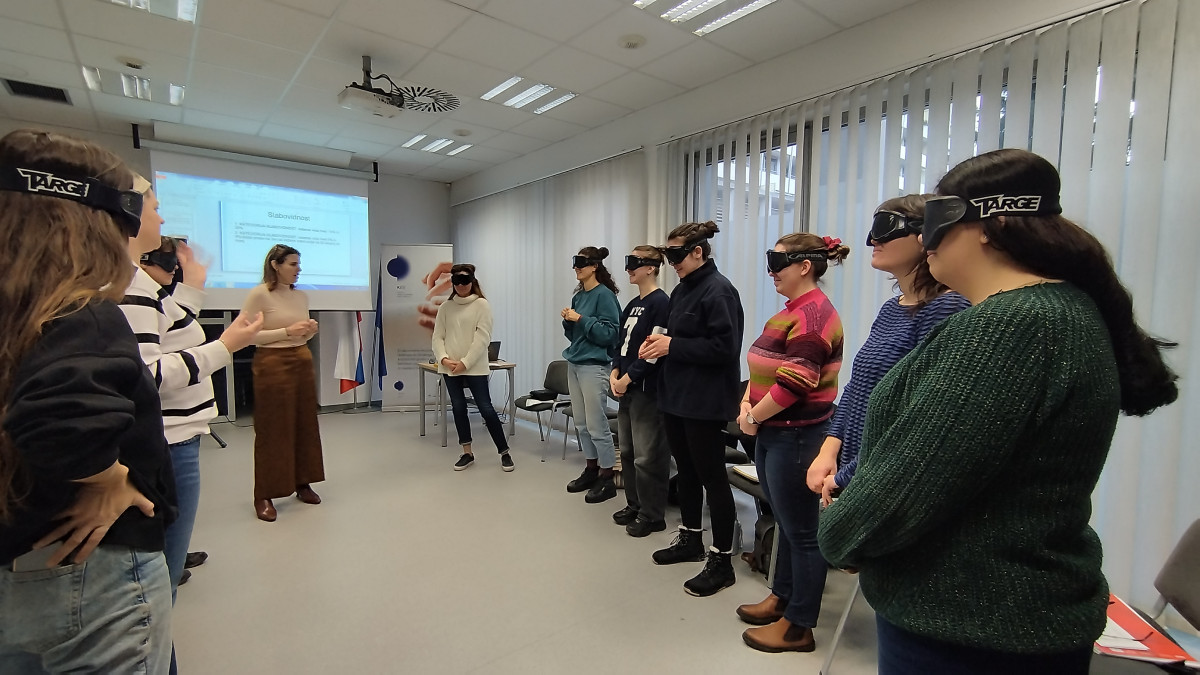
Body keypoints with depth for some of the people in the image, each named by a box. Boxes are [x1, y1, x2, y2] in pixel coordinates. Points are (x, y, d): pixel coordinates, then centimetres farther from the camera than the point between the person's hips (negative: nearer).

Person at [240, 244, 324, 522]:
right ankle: (264, 496, 9)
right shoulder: (259, 294, -8)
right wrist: (287, 332, -17)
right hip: (272, 365, -6)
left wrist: (310, 331, -2)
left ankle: (302, 483, 21)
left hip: (303, 362, 6)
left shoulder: (302, 296, 11)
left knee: (305, 425, 8)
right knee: (272, 430, -1)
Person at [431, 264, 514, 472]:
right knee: (458, 409, 9)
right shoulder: (445, 307, 9)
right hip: (450, 368, 4)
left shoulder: (481, 304, -3)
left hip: (475, 367, -4)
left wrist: (465, 363, -15)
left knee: (486, 409, -4)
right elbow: (437, 336, 6)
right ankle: (467, 453, 22)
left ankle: (504, 453, 8)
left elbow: (482, 338, -10)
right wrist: (443, 359, -11)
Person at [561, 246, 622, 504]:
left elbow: (609, 334, -16)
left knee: (596, 425, -3)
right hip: (574, 364, 8)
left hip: (593, 366, -8)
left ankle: (607, 479, 9)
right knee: (581, 423, 13)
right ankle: (591, 470, 26)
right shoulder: (578, 295, 13)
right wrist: (568, 321, -1)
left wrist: (581, 319, -18)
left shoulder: (604, 295, -10)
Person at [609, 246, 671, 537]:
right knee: (627, 451, 16)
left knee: (647, 456, -1)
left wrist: (628, 378, -13)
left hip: (648, 390, -9)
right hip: (627, 388, 9)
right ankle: (634, 505, 31)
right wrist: (615, 372, 2)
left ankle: (652, 516, 14)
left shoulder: (661, 303, -11)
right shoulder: (632, 305, 15)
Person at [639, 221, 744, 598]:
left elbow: (723, 347, -21)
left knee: (711, 476, 2)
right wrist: (658, 344, 0)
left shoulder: (718, 290, -14)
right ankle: (691, 539, 36)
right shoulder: (682, 290, 12)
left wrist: (672, 345, -18)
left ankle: (721, 560, 16)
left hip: (704, 402, -9)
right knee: (686, 470, 19)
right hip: (675, 396, 9)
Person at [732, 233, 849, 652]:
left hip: (797, 436, -10)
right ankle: (781, 597, 37)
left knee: (802, 530, 4)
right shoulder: (790, 312, 13)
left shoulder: (813, 315, -18)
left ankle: (798, 627, 20)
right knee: (785, 522, 21)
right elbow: (763, 367, 14)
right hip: (773, 432, 10)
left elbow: (793, 384, -24)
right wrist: (747, 404, -2)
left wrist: (753, 418, -12)